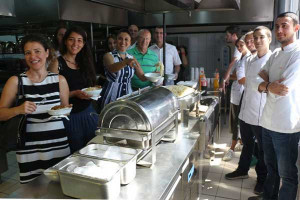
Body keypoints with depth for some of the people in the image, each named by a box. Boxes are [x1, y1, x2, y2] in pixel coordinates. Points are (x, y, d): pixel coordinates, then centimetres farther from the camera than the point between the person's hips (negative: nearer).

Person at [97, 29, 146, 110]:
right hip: (111, 97, -4)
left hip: (128, 96, 4)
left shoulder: (131, 58, 7)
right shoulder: (109, 56, -7)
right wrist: (126, 62, -47)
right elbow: (112, 68, -29)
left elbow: (142, 77, 6)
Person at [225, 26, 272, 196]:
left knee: (263, 149, 11)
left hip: (262, 116, -6)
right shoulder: (250, 61, 8)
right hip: (246, 112, 6)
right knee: (247, 145, 22)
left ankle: (262, 179, 30)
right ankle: (243, 170, 41)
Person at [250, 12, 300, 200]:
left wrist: (266, 83, -2)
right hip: (268, 121, 7)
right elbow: (259, 84, 7)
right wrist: (270, 86, -14)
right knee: (271, 168, 22)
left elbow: (284, 88, -20)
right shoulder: (275, 55, 10)